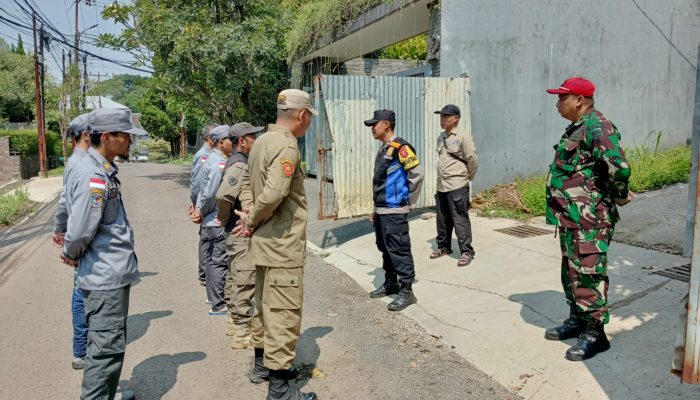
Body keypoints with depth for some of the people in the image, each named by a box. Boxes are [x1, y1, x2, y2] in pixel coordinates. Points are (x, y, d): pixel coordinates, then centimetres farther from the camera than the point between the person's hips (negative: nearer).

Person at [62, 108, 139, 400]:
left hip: (113, 274, 10)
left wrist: (70, 253, 10)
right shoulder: (93, 176, -22)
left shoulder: (102, 170, 10)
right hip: (106, 277, -10)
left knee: (111, 345, 22)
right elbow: (79, 232, -23)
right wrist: (71, 255, -5)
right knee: (106, 349, 0)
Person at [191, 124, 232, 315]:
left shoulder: (212, 159, 13)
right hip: (218, 221, -10)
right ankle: (218, 305, 2)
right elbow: (210, 194, -21)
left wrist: (199, 211, 9)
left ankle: (213, 296, 30)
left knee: (211, 259, 17)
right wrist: (202, 213, -7)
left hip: (210, 221, 10)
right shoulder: (220, 163, -18)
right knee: (220, 262, -4)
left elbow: (204, 191, 15)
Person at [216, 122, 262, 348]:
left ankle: (234, 323, 31)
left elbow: (225, 193, 25)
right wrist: (225, 218, -15)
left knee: (235, 278, 18)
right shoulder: (239, 165, -19)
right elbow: (223, 195, -32)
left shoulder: (236, 162, 13)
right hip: (242, 233, -11)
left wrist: (226, 221, 21)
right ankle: (242, 334, 1)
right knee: (244, 282, -5)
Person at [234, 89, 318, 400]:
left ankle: (262, 364, 38)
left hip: (264, 243, 10)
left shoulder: (261, 141, 10)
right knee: (284, 313, -1)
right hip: (283, 245, -10)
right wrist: (252, 221, -14)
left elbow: (248, 182, 16)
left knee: (265, 305, 21)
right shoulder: (286, 146, -20)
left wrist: (249, 216, 1)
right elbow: (273, 194, -30)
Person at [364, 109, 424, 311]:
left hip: (395, 211, -10)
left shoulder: (400, 147, -14)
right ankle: (390, 284, 32)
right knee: (385, 248, 18)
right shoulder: (383, 149, 16)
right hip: (382, 210, 10)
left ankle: (406, 291, 3)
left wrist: (408, 200, -9)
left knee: (399, 250, -5)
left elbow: (417, 173, -18)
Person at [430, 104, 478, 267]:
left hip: (457, 186, -8)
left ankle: (466, 252, 4)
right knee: (442, 219, 16)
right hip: (441, 186, 8)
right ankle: (443, 246, 30)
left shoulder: (463, 136, -11)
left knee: (460, 220, -5)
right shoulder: (441, 137, 13)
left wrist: (468, 176, 0)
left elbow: (472, 159, -11)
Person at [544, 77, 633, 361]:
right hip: (571, 217, 10)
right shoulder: (576, 128, 16)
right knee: (570, 271, 18)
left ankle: (594, 333, 8)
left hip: (589, 219, -10)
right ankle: (576, 320, 33)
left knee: (587, 274, -3)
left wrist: (620, 196, -15)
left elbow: (618, 167, -30)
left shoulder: (597, 127, -17)